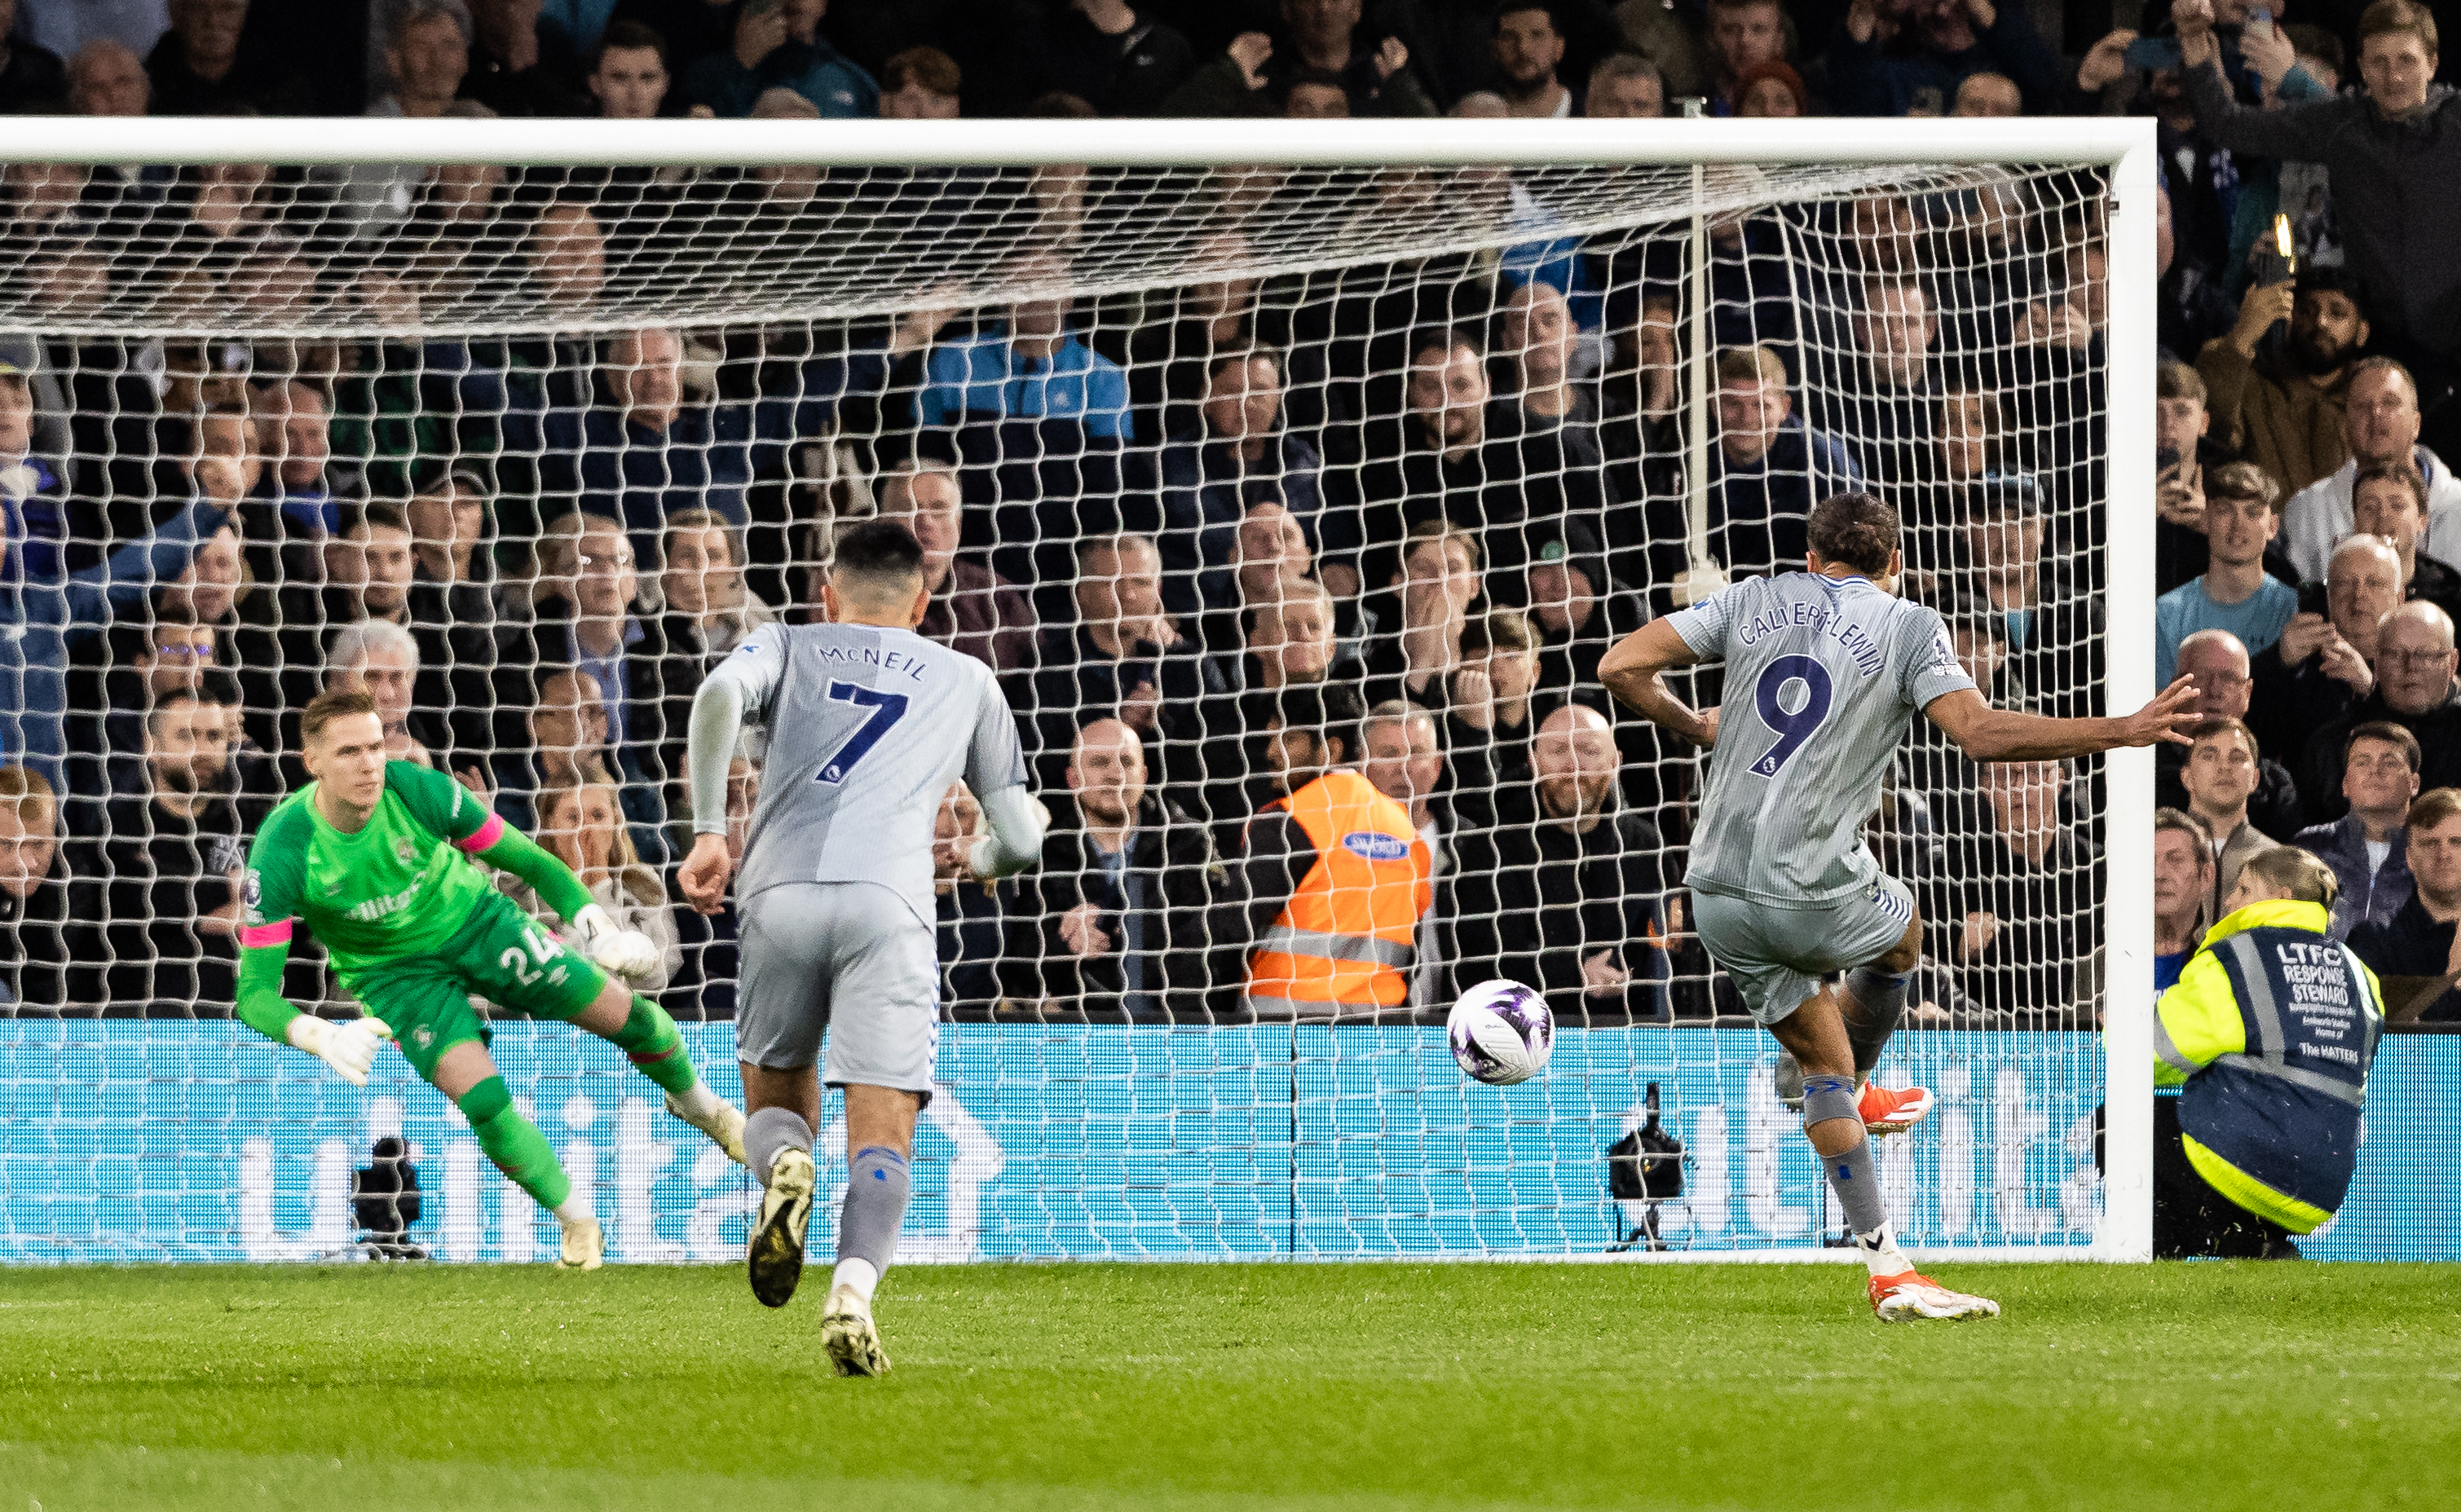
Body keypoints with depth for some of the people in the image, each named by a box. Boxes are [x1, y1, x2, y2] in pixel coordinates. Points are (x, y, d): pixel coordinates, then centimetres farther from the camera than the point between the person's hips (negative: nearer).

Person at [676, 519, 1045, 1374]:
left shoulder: (787, 647, 24)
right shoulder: (968, 681, 27)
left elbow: (721, 694, 0)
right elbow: (1021, 841, 26)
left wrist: (708, 834, 1)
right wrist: (980, 858, 49)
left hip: (780, 890, 1)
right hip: (890, 902, -1)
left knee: (775, 1101, 20)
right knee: (882, 1136, -6)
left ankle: (784, 1164, -16)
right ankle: (853, 1290, -34)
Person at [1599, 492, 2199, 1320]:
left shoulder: (1755, 601, 11)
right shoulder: (1909, 626, 1)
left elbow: (1622, 666, 6)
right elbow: (1982, 731, -14)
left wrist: (1695, 727, 24)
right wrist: (2126, 731, -9)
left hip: (1718, 895, 4)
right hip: (1817, 894, -4)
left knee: (1821, 1058, 16)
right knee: (1900, 935, 31)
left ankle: (1887, 1268, 11)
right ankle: (1852, 1093, 52)